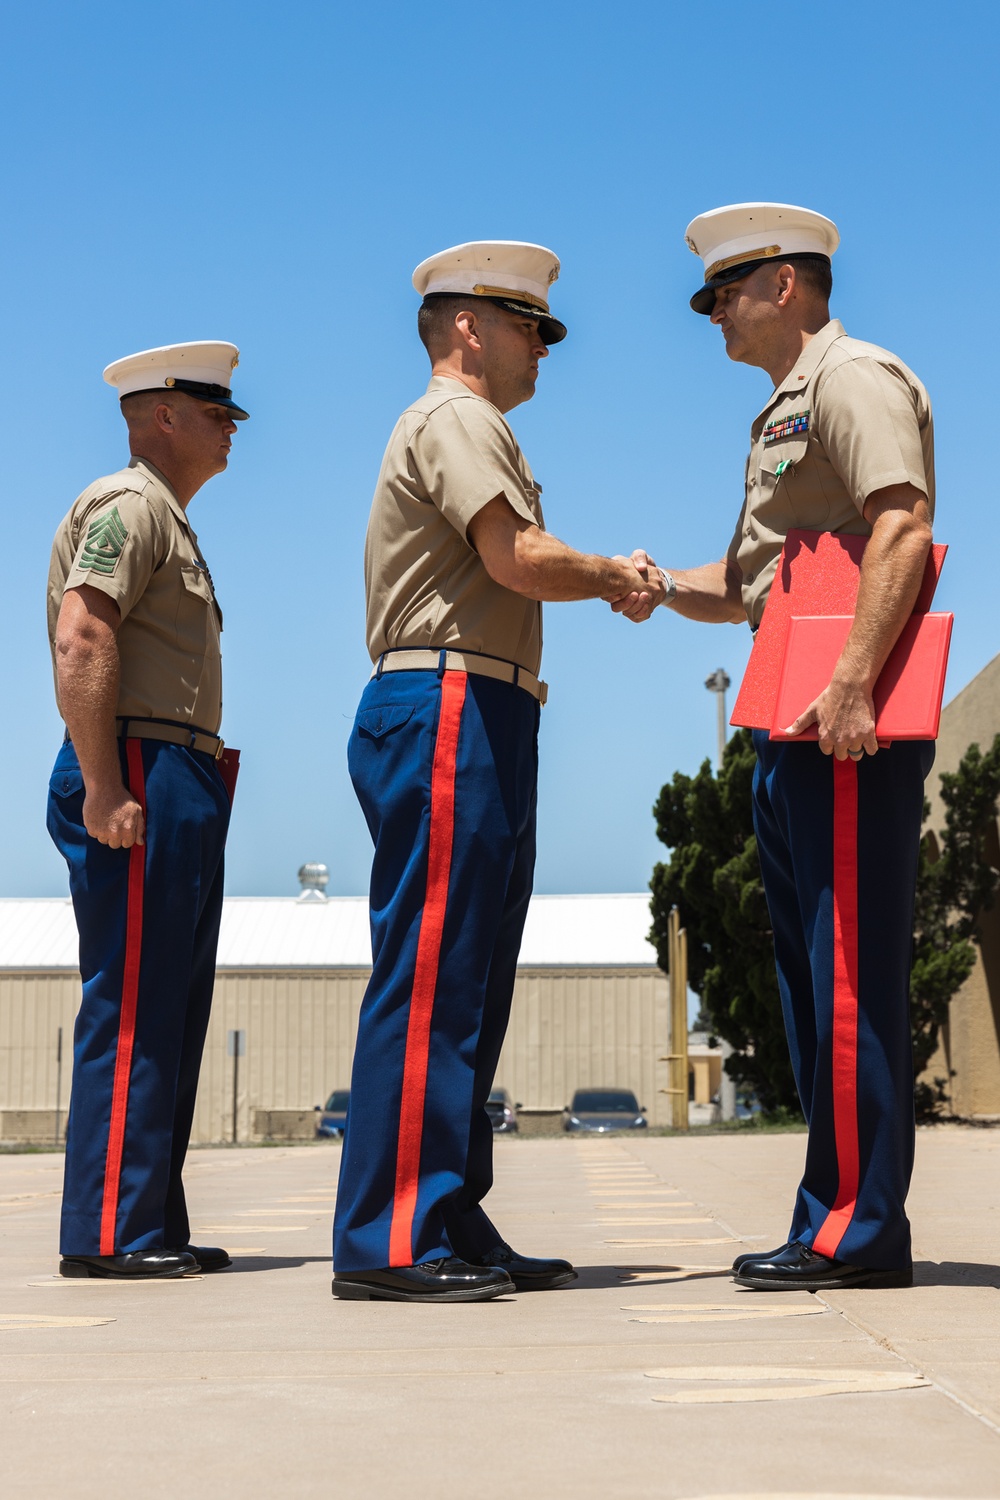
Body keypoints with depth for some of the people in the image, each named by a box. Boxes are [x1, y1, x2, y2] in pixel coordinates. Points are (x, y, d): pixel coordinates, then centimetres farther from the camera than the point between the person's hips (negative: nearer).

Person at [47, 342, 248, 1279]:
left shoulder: (166, 521, 25)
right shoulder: (129, 505, -7)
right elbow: (82, 643, -20)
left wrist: (192, 795, 18)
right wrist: (103, 789, -24)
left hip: (180, 784, 11)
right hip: (137, 775, -10)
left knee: (169, 1014, 9)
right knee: (131, 1008, -11)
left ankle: (152, 1227, 13)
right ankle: (109, 1231, -9)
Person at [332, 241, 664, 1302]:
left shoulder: (463, 427, 29)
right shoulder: (455, 419, -4)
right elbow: (520, 559, -16)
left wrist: (605, 579, 11)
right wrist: (609, 573, 1)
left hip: (472, 723, 11)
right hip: (451, 708, -11)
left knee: (465, 981, 9)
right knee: (431, 974, -13)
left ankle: (451, 1228, 11)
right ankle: (388, 1240, -13)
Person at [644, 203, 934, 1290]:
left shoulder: (855, 379, -4)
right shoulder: (784, 415, 26)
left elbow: (902, 530, -19)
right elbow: (746, 588, 27)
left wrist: (852, 684, -27)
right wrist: (656, 584, 9)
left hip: (850, 722, -10)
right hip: (792, 727, 10)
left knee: (849, 965, -10)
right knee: (809, 968, 9)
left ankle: (859, 1225, -8)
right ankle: (836, 1217, 14)